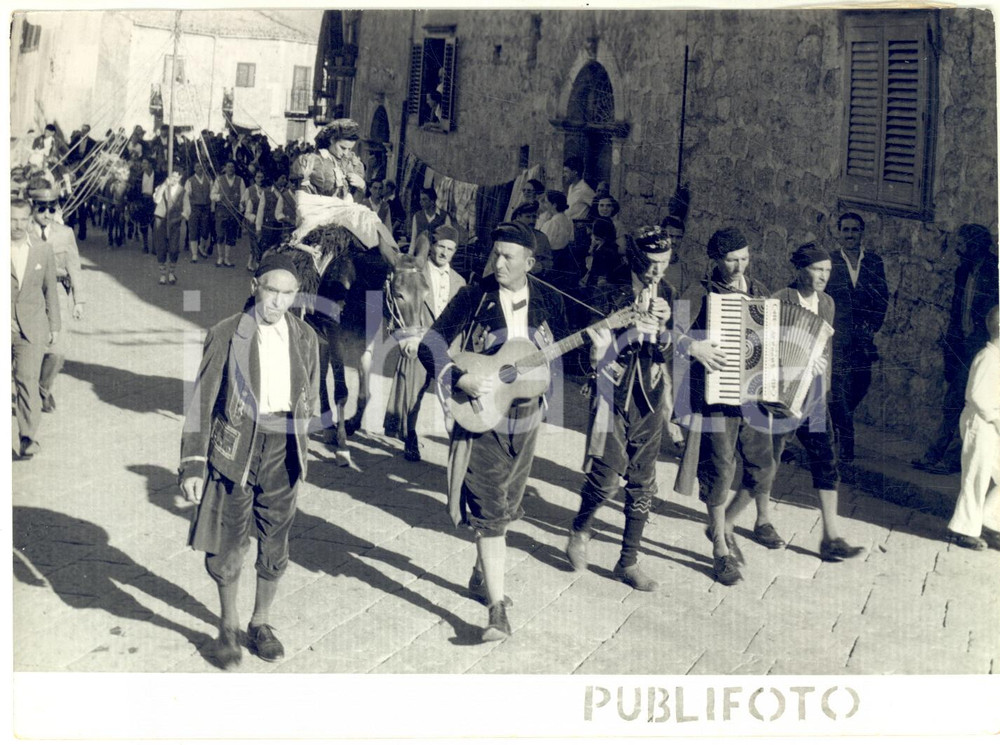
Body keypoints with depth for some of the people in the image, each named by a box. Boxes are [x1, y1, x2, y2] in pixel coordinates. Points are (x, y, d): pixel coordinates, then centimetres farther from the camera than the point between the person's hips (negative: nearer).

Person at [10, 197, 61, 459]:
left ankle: (28, 438, -12)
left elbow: (50, 290, 14)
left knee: (28, 380, -11)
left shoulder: (43, 252, 6)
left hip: (31, 329, 0)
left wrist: (54, 326, 15)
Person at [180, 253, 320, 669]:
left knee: (274, 545, 12)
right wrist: (193, 464, -8)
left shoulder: (304, 338, 2)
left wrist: (302, 452, 15)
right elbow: (202, 402, -6)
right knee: (228, 545, 6)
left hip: (282, 448, 3)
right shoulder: (226, 335, -9)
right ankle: (229, 626, 27)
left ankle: (261, 623, 32)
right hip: (235, 447, -3)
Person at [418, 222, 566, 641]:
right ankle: (498, 607, -7)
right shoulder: (474, 297, -10)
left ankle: (482, 576, 40)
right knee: (488, 511, -9)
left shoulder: (549, 302, 1)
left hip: (525, 419, 4)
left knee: (505, 506, 18)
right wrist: (461, 380, -24)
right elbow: (431, 345, -11)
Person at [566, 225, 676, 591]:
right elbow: (599, 351, -13)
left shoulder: (666, 294, 7)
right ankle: (579, 533, 24)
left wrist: (662, 328, -13)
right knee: (606, 478, -6)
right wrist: (635, 329, -25)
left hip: (649, 398, 5)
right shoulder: (613, 294, -9)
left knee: (643, 483, 7)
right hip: (615, 395, -5)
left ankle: (629, 562, 18)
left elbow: (667, 351, 8)